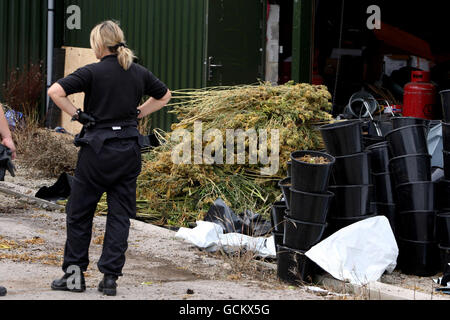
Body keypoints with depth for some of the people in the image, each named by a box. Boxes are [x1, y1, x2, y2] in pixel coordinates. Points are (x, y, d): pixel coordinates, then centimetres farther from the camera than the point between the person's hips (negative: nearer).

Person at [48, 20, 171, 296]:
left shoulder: (93, 72, -10)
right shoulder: (140, 73, 5)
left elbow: (55, 91, -19)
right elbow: (165, 96, 21)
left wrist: (77, 114, -8)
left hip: (98, 147, -4)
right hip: (129, 150, 4)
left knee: (80, 211, 10)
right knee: (120, 214, 7)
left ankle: (75, 274, 13)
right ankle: (110, 278, 4)